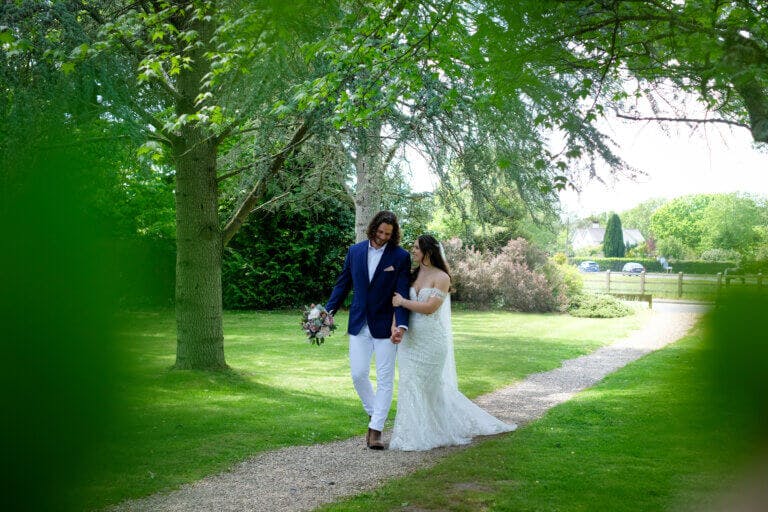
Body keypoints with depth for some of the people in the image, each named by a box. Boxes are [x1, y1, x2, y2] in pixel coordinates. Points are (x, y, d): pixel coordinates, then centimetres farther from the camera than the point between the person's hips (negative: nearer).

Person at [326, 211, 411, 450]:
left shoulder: (401, 256, -6)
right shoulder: (355, 251, 4)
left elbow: (402, 294, -10)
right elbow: (343, 284, 10)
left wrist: (401, 325, -22)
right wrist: (328, 312, 0)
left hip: (385, 327, -3)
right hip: (359, 325, 3)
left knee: (385, 378, 1)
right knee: (358, 374, 3)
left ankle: (376, 429, 7)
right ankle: (374, 414, 27)